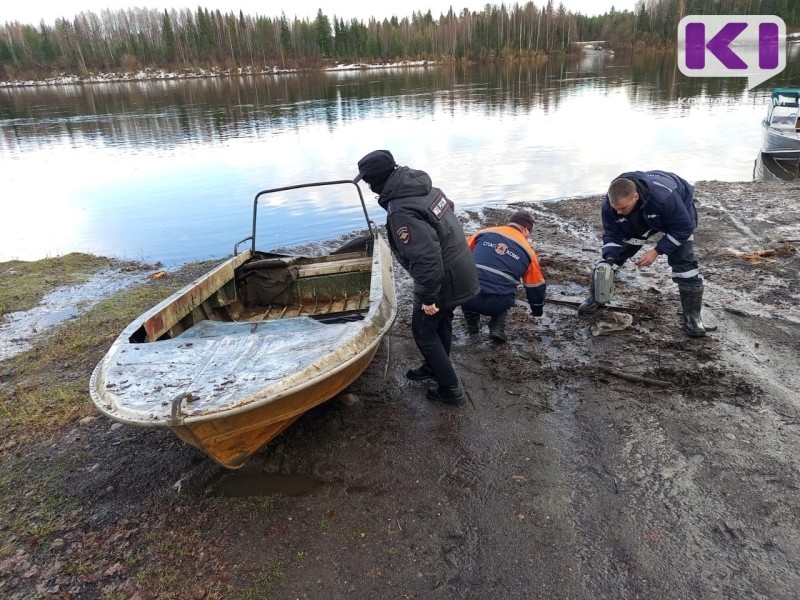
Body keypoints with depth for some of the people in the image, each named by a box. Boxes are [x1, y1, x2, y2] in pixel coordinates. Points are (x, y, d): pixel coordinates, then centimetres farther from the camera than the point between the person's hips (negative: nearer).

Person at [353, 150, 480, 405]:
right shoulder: (422, 185, -2)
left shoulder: (401, 212, -30)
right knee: (441, 323, 25)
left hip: (442, 279, -8)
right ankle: (434, 367, 47)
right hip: (458, 270, 9)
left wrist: (428, 297, -22)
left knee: (424, 331, 10)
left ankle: (451, 389, 19)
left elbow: (425, 258, -33)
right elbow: (448, 208, 16)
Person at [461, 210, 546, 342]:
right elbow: (536, 287, 24)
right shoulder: (527, 251, 14)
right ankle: (497, 328, 15)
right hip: (497, 304, 0)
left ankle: (472, 324, 30)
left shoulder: (484, 232, 14)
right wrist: (537, 309, 42)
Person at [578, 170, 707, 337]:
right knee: (612, 255, -4)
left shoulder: (664, 196, -46)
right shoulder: (609, 204, -34)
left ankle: (692, 316, -1)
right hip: (639, 221, 4)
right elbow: (612, 234, -20)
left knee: (684, 264, -15)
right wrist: (609, 258, -37)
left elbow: (684, 228, -32)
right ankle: (595, 298, 16)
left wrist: (656, 251, -35)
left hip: (677, 215, -3)